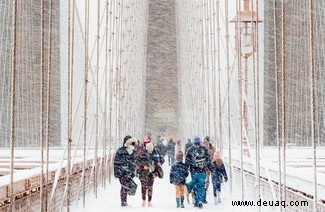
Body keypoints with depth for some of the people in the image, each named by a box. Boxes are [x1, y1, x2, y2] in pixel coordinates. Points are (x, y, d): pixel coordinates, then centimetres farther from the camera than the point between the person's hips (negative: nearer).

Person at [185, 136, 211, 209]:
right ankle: (200, 202, -9)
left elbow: (187, 161, 1)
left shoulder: (190, 150, -1)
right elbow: (208, 160, 3)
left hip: (193, 171, 1)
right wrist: (209, 168, 14)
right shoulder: (204, 149, -1)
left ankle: (196, 202, 13)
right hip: (202, 171, -1)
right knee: (201, 186, 2)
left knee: (195, 186, 11)